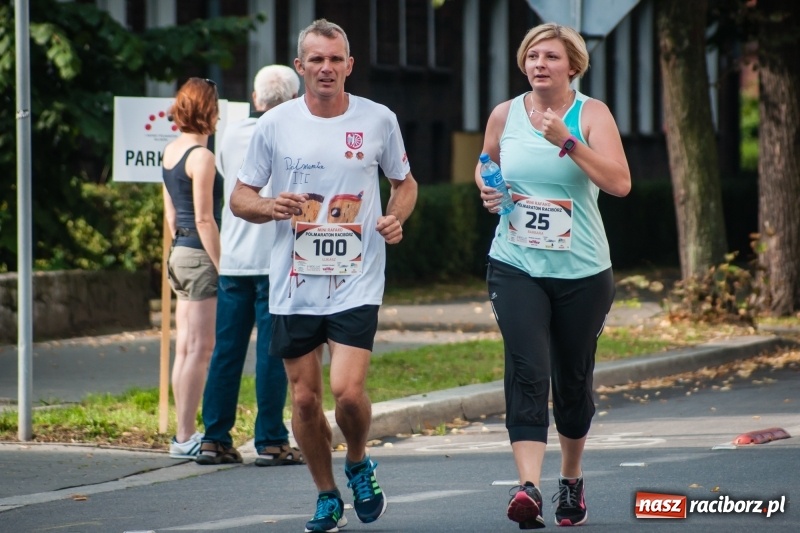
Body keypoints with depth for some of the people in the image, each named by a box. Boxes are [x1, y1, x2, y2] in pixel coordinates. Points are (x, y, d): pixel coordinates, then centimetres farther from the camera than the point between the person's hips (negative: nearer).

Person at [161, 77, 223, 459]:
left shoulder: (171, 151, 12)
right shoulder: (201, 156, -15)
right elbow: (205, 219, -17)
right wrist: (222, 267, -14)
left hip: (180, 252, 9)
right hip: (201, 255, -9)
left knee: (185, 348, 11)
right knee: (201, 349, -6)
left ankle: (184, 434, 15)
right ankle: (185, 438, -7)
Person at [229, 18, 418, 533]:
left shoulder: (379, 120, 1)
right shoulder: (275, 124, 1)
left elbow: (405, 183, 16)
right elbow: (240, 198, 7)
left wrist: (397, 218, -5)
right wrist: (271, 208, -15)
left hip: (357, 282, -2)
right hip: (293, 285, 2)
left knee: (348, 391, -15)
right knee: (305, 398, 5)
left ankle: (360, 464, 16)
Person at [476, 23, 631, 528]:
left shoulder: (591, 113, -5)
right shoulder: (505, 115, 4)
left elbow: (620, 183, -17)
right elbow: (486, 165, 24)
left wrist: (568, 141, -25)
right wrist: (487, 189, 1)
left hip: (582, 272, -1)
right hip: (516, 266, 1)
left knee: (573, 380, 10)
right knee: (527, 372, -17)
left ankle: (572, 479, 33)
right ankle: (529, 487, -28)